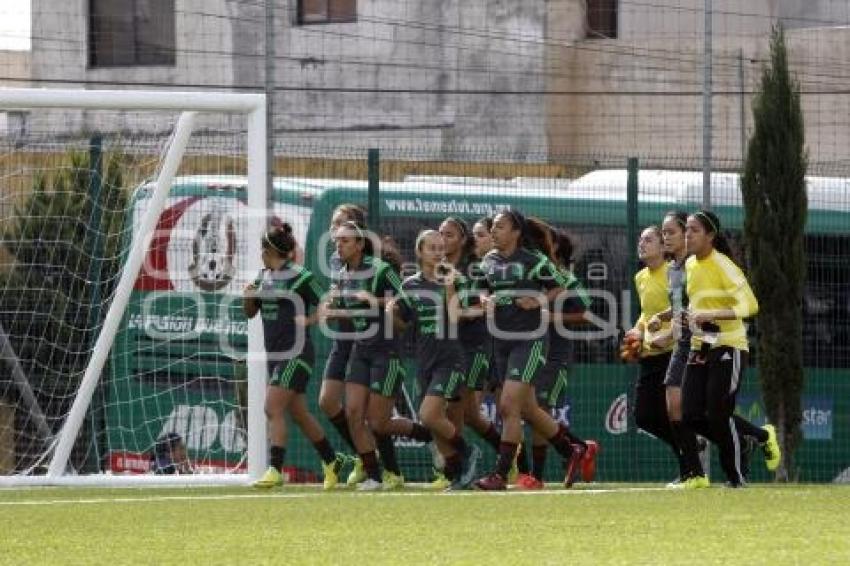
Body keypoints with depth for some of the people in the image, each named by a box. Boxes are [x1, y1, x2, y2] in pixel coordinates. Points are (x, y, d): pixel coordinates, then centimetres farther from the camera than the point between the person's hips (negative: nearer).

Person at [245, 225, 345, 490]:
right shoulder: (264, 277, 12)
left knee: (273, 408, -16)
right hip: (274, 354, 8)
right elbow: (250, 312, 19)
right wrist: (248, 296, -1)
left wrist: (306, 320, -19)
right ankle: (331, 461, 27)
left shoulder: (299, 277, -11)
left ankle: (275, 470, -17)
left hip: (296, 354, -8)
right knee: (299, 413, 13)